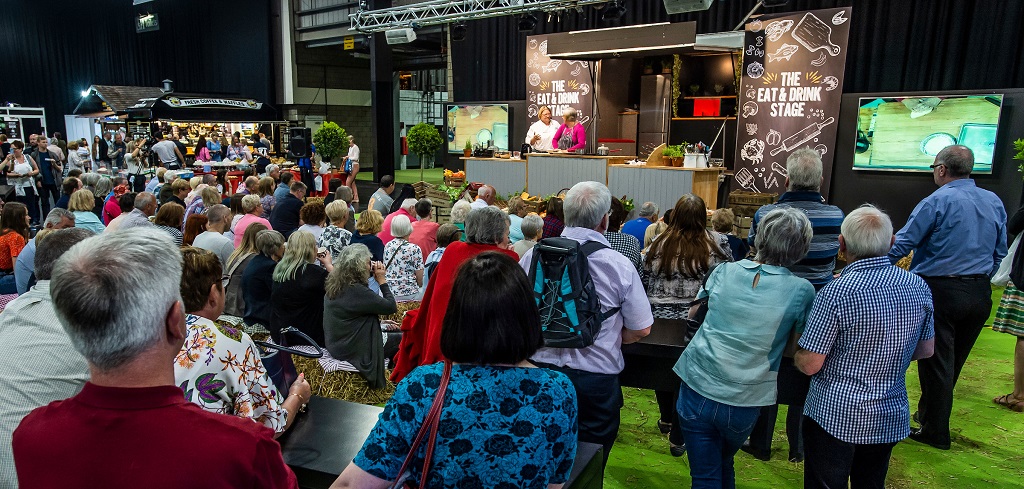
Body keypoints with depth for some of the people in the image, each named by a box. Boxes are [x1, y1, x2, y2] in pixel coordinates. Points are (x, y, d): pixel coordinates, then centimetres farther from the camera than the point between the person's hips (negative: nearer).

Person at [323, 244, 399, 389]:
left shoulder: (334, 285, 1)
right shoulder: (357, 291, -28)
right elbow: (391, 307, -21)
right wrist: (382, 280, -12)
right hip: (352, 352, -9)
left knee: (395, 337, 17)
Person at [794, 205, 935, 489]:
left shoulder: (836, 293, -22)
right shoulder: (918, 287, -3)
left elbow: (809, 364, -18)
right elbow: (926, 350, 10)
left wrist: (797, 352, 3)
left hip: (834, 417, -6)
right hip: (891, 417, 6)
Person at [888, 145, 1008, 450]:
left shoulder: (937, 201, -12)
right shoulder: (994, 202, 9)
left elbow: (902, 245, -14)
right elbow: (1000, 252, 15)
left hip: (940, 291, -7)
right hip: (980, 294, 7)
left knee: (936, 362, 3)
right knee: (954, 361, 18)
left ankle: (935, 432, 12)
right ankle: (929, 413, 34)